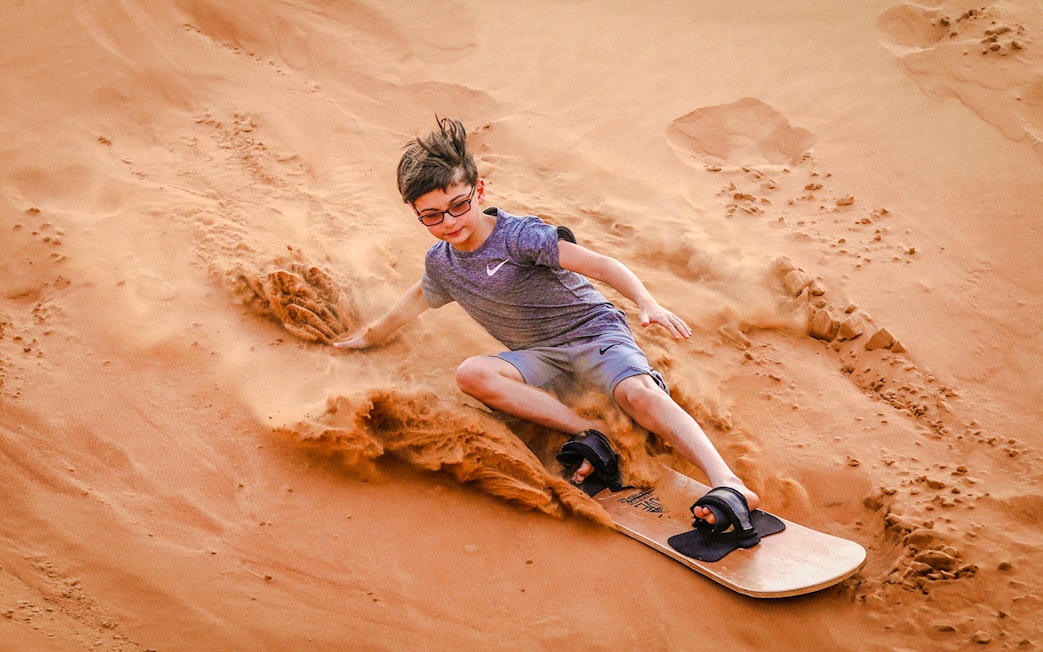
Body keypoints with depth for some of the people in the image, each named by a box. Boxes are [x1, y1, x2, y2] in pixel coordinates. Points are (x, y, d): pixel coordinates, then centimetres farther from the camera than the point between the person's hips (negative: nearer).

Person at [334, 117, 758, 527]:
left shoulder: (517, 236, -15)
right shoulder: (440, 263, 6)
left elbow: (598, 264, -23)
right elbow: (418, 298, 30)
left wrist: (646, 303, -39)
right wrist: (371, 335, 44)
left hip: (593, 329, -5)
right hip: (540, 357, 5)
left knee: (639, 394, -36)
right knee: (471, 374, -26)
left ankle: (728, 483, -47)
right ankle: (588, 433, -31)